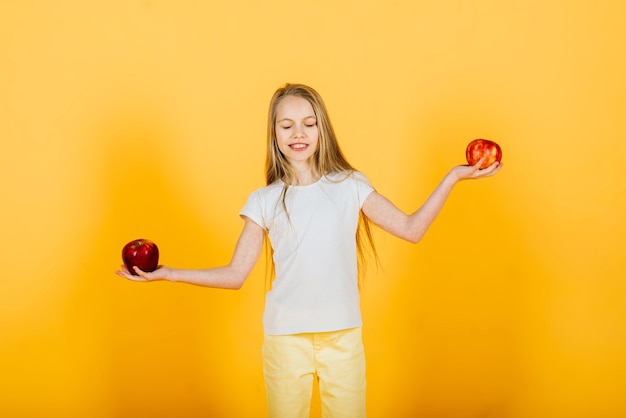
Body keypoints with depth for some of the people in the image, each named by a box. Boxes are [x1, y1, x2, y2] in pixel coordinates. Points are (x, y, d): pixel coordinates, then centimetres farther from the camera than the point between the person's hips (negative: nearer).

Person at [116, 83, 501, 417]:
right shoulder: (264, 201, 2)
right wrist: (166, 273, -4)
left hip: (343, 336, 0)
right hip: (285, 339, 0)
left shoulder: (350, 186, 2)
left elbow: (411, 229, 1)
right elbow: (236, 274, 3)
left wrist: (452, 178, -4)